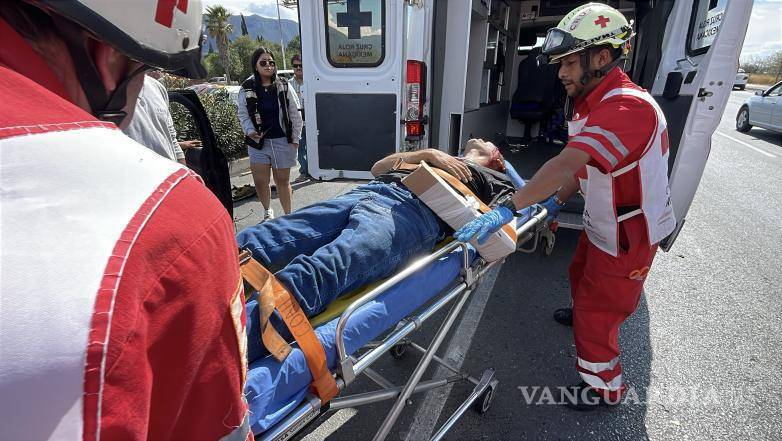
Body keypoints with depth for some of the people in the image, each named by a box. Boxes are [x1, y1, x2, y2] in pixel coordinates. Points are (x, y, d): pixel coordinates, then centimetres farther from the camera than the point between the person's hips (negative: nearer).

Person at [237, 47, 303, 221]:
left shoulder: (284, 86, -2)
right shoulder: (246, 89, 0)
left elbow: (295, 114, 2)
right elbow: (243, 115, 7)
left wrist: (295, 138, 1)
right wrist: (250, 131, -12)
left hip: (283, 141, -1)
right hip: (258, 142, 1)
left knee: (282, 180, 7)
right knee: (260, 182, 1)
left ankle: (288, 215, 23)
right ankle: (267, 211, 29)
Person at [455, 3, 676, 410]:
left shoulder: (628, 107, -31)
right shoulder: (595, 105, 3)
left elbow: (565, 164, -43)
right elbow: (581, 167, 10)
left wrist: (509, 209, -47)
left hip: (627, 237, -9)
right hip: (601, 224, 9)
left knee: (597, 316, 4)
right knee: (581, 276, 30)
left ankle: (605, 388, 28)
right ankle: (582, 313, 61)